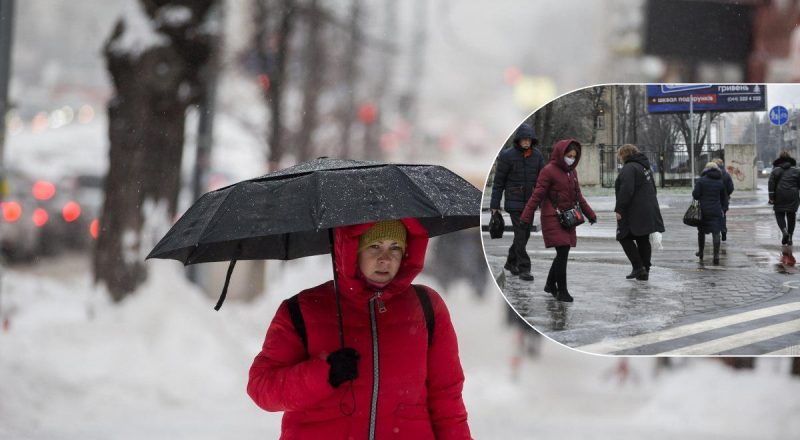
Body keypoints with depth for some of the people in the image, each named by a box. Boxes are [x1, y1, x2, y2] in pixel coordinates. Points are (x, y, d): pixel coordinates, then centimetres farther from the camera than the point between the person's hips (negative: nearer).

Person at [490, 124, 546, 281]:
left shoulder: (537, 156, 1)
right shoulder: (507, 156, -11)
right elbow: (498, 181, -6)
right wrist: (494, 205, -6)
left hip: (530, 202, 5)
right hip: (514, 202, -5)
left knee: (524, 234, 12)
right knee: (520, 234, -10)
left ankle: (511, 262, 31)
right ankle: (523, 268, -7)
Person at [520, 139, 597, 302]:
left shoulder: (571, 172, 13)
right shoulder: (548, 171, -10)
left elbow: (578, 196, 23)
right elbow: (537, 195, -13)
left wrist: (590, 214, 23)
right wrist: (526, 217, -18)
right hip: (553, 219, -8)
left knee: (563, 253, 11)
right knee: (562, 253, -11)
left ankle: (550, 284, 29)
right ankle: (562, 291, -5)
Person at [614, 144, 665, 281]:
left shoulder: (629, 168, -13)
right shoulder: (645, 167, 18)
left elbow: (626, 191, -23)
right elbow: (652, 188, 24)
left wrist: (619, 209, -19)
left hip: (635, 212, -9)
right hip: (649, 212, 9)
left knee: (624, 238, 0)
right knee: (643, 240, 13)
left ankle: (638, 268, -9)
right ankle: (645, 270, 14)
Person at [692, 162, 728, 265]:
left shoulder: (701, 181, -6)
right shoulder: (720, 182, 7)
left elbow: (695, 195, -10)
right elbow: (724, 198, 11)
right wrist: (723, 210, 17)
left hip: (703, 210, -2)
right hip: (716, 211, 2)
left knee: (701, 231, 16)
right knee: (716, 232, -1)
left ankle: (701, 251, 28)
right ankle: (716, 255, -9)